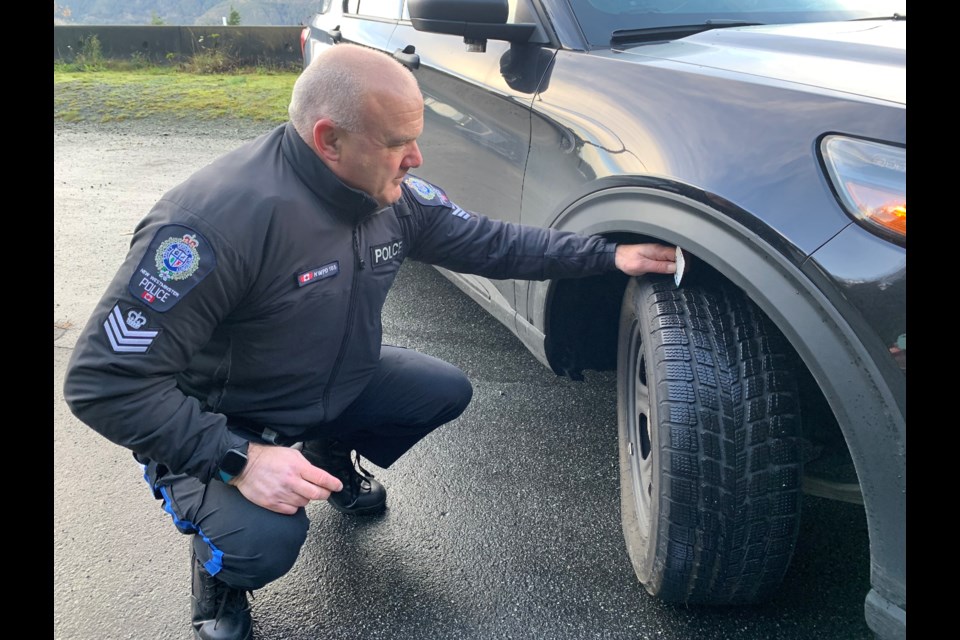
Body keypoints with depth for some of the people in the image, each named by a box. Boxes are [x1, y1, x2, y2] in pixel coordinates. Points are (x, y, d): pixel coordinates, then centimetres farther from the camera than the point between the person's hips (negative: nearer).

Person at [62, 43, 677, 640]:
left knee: (447, 389, 0)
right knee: (267, 540, -31)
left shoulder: (395, 197, -12)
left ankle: (333, 461, 27)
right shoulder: (219, 218, -35)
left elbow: (488, 241, 3)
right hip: (213, 427, -7)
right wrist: (239, 458, -35)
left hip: (334, 385, 7)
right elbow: (106, 380, -31)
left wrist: (609, 255, -2)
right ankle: (219, 574, 8)